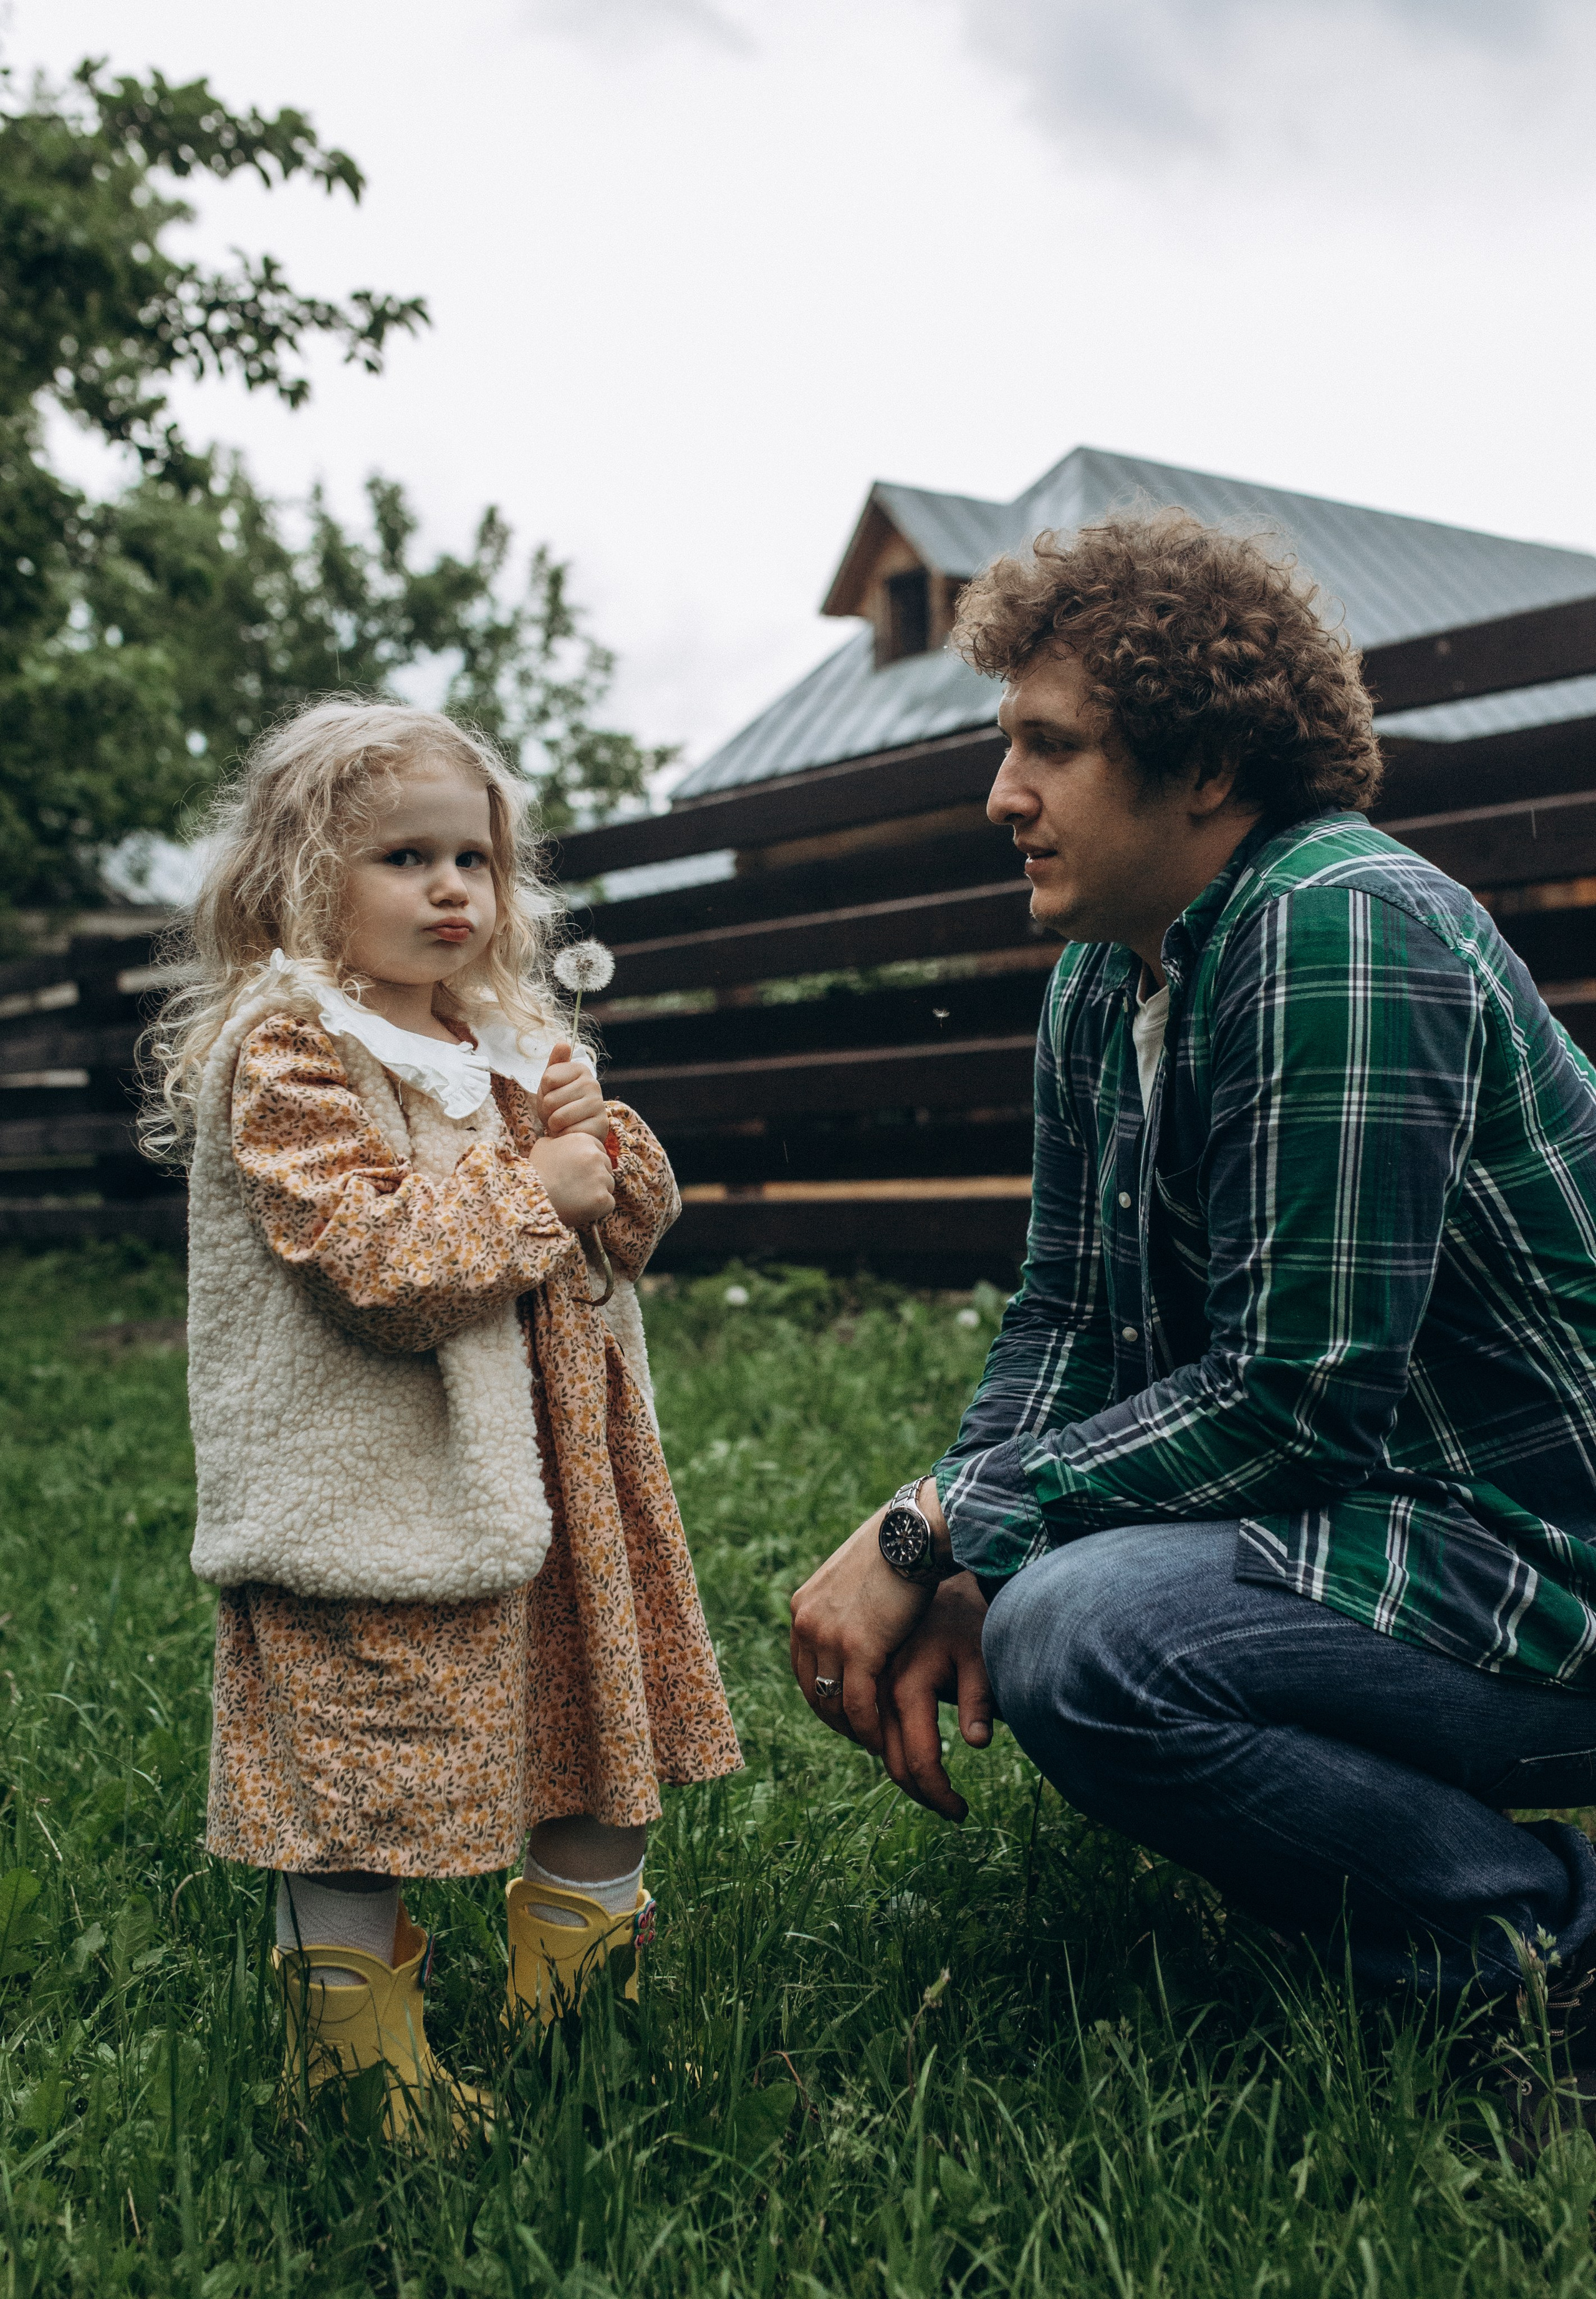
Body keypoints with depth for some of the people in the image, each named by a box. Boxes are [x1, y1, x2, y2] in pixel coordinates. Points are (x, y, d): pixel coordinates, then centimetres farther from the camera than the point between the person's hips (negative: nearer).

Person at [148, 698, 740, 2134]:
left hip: (549, 1478, 8)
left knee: (593, 1726, 19)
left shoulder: (508, 1043, 13)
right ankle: (359, 2058, 18)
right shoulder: (286, 1053, -13)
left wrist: (599, 1137, -4)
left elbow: (638, 1219, 17)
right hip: (374, 1496, -8)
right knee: (364, 1788, 0)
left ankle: (574, 1977, 40)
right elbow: (379, 1264, -24)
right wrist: (531, 1192, -16)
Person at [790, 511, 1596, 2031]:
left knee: (1077, 1634, -28)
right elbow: (1064, 1317, 7)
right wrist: (952, 1567, -10)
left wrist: (936, 1524, -21)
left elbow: (1295, 1386, -25)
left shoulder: (1336, 928, -21)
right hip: (1371, 1507, 10)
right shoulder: (1099, 982, 7)